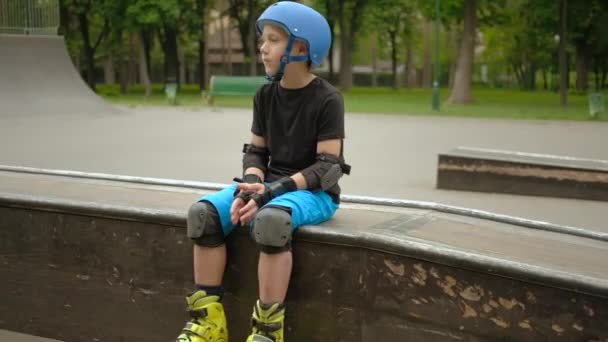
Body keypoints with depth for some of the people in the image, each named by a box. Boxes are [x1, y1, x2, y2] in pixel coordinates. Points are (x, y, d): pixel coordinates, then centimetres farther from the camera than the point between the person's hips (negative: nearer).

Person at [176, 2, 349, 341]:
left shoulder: (327, 99, -11)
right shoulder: (266, 94, 7)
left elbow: (329, 167, -16)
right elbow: (256, 151, 9)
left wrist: (274, 190, -26)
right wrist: (250, 185, -14)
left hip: (315, 191, -6)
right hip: (271, 184, 6)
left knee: (270, 219, -39)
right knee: (203, 212, -19)